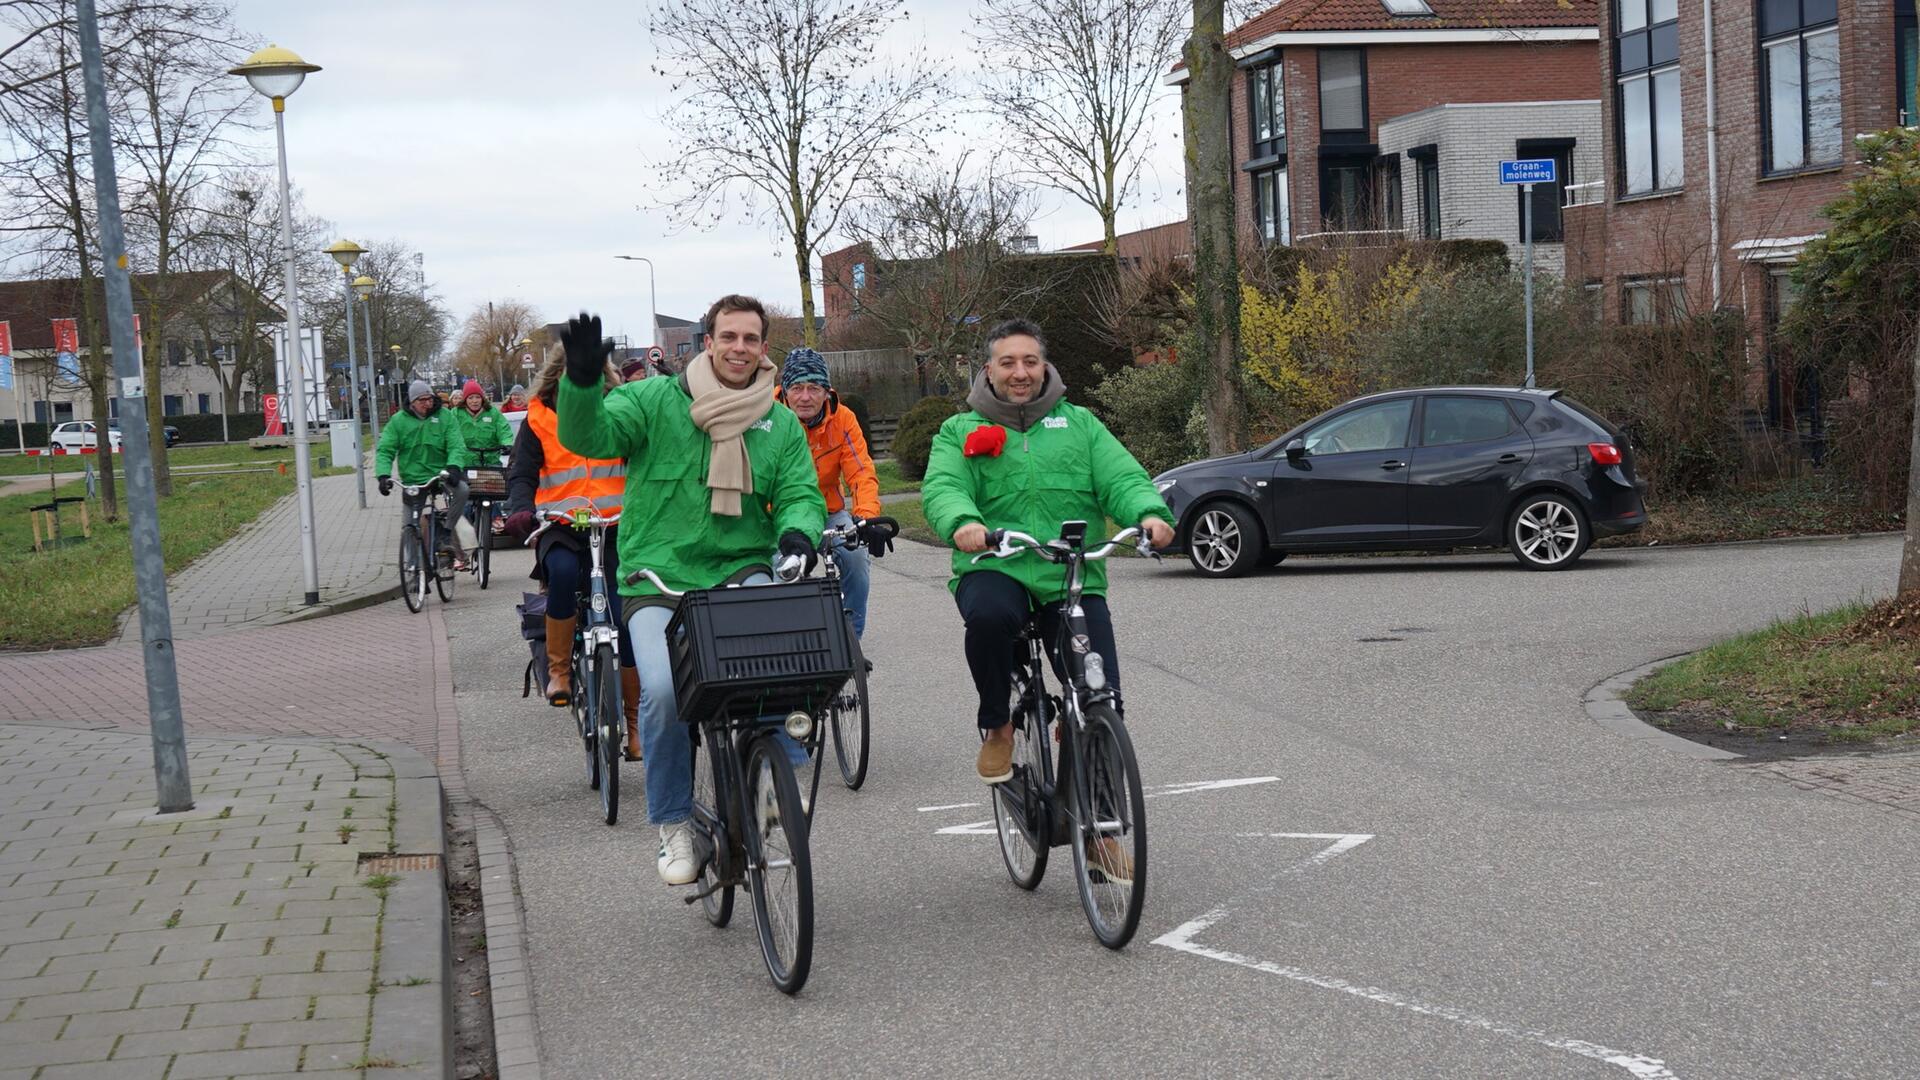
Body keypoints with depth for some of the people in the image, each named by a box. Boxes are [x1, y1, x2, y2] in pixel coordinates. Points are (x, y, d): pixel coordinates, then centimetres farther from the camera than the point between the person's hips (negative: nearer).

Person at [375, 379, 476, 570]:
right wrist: (384, 475, -18)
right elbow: (384, 450, 0)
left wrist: (454, 467, -28)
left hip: (441, 475, -1)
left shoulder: (444, 417, 1)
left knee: (461, 489, -31)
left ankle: (445, 535, -22)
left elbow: (456, 445, -8)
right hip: (412, 480, 1)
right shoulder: (398, 421, 3)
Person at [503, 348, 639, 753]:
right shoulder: (539, 419, 4)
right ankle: (557, 669, -19)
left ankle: (633, 722, 10)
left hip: (615, 527, 1)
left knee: (628, 622, -4)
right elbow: (522, 474, 1)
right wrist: (520, 510, -21)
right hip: (561, 526, -1)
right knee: (563, 572, -36)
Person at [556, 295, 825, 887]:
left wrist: (799, 529, -17)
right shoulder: (655, 400, 2)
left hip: (742, 571, 2)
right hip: (660, 579, -2)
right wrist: (581, 381, -31)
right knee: (664, 689, -24)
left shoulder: (782, 423, 12)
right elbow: (588, 436, -11)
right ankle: (674, 827, -1)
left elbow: (800, 494, 7)